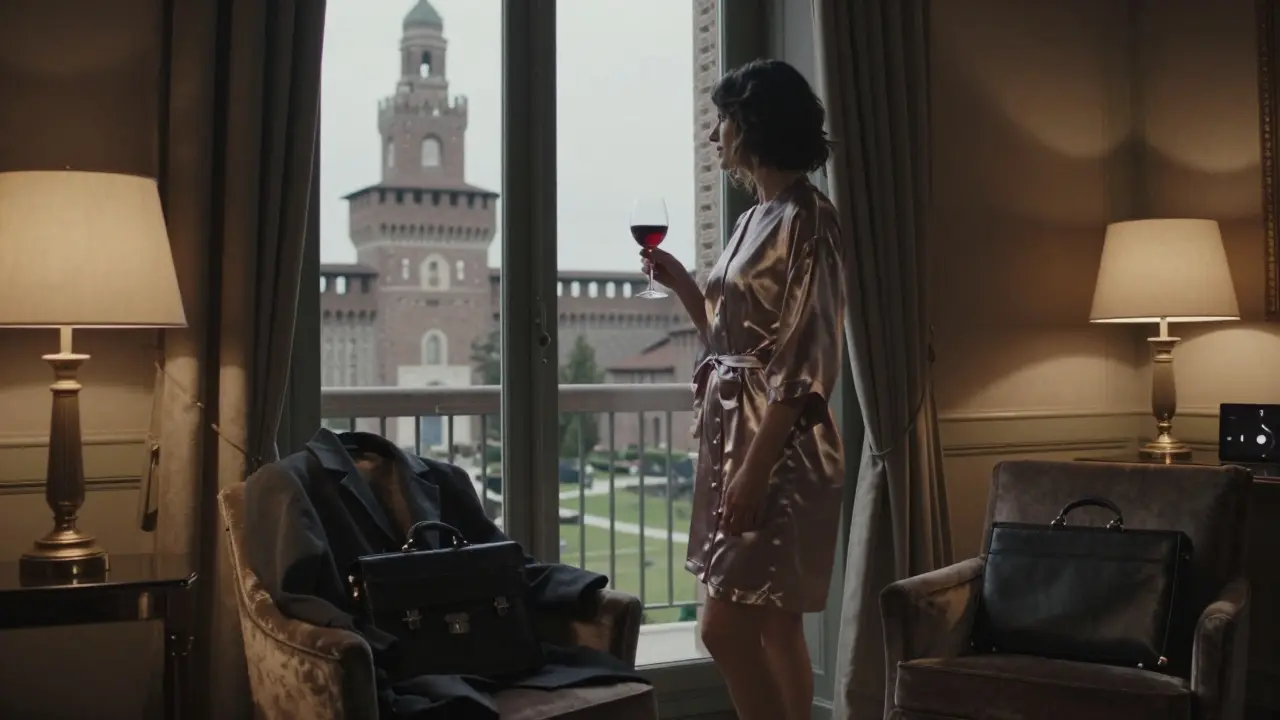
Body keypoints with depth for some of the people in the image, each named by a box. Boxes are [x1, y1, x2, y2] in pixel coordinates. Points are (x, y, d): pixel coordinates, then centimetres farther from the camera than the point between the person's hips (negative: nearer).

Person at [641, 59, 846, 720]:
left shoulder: (805, 218, -13)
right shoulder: (757, 218, 14)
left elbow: (806, 360, -19)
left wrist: (756, 467, -22)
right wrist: (677, 280, 12)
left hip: (778, 445, -9)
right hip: (734, 432, 9)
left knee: (726, 630, -8)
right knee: (773, 626, 13)